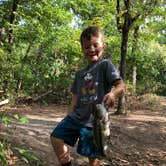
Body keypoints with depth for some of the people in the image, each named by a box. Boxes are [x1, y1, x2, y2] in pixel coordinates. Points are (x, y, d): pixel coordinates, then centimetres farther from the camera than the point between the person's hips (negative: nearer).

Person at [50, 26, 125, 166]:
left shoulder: (105, 65, -7)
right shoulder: (80, 73, 13)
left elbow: (121, 85, -19)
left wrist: (113, 93, -42)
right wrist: (70, 116, 13)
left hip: (94, 120, -6)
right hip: (76, 116, 6)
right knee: (56, 137, 3)